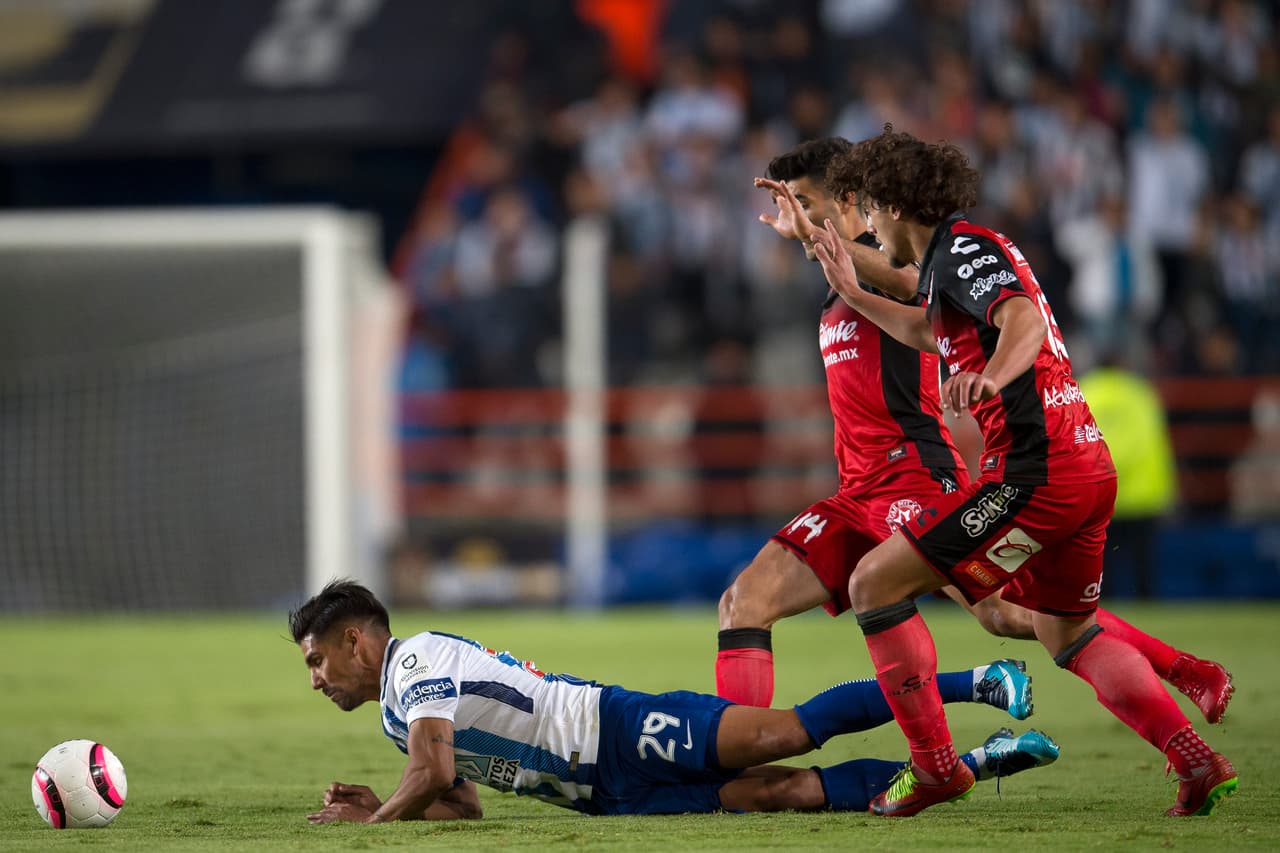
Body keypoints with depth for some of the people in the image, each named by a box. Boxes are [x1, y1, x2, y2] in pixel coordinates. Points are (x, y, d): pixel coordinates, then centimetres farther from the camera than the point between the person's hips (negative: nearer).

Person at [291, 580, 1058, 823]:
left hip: (620, 732, -8)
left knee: (781, 736, -23)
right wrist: (380, 805, 12)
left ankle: (976, 683, -21)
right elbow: (461, 803, 27)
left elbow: (436, 774, -20)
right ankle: (966, 768, -10)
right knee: (783, 792, -8)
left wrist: (368, 822, -6)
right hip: (613, 791, 8)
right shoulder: (399, 716, 23)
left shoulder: (416, 659, -8)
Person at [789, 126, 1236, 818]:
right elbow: (930, 333, 43)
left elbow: (1024, 321, -28)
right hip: (1088, 463, 10)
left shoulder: (962, 248, -8)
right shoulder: (964, 252, 22)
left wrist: (989, 377, -48)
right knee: (1066, 634, 24)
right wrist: (851, 292, 46)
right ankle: (1198, 765, 13)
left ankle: (935, 767, -4)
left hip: (1034, 469, -10)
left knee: (875, 583, -6)